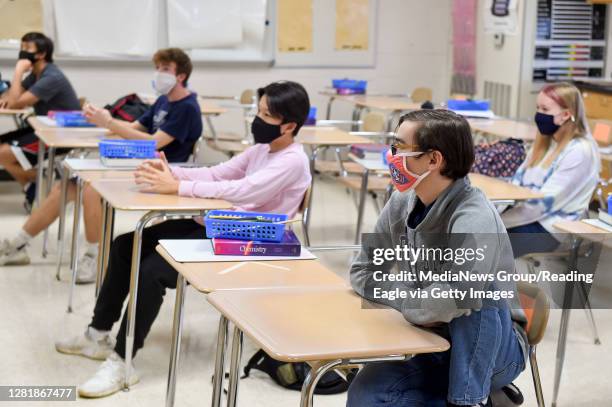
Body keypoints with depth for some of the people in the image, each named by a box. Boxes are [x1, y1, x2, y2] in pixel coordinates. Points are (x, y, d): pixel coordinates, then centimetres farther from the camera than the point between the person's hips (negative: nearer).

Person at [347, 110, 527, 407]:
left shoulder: (475, 219, -26)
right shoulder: (402, 203, -3)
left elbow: (454, 300, -40)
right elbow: (363, 272, 6)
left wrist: (405, 303, -18)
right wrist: (413, 300, -12)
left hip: (494, 348, -5)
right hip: (432, 342, 5)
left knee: (473, 298, -37)